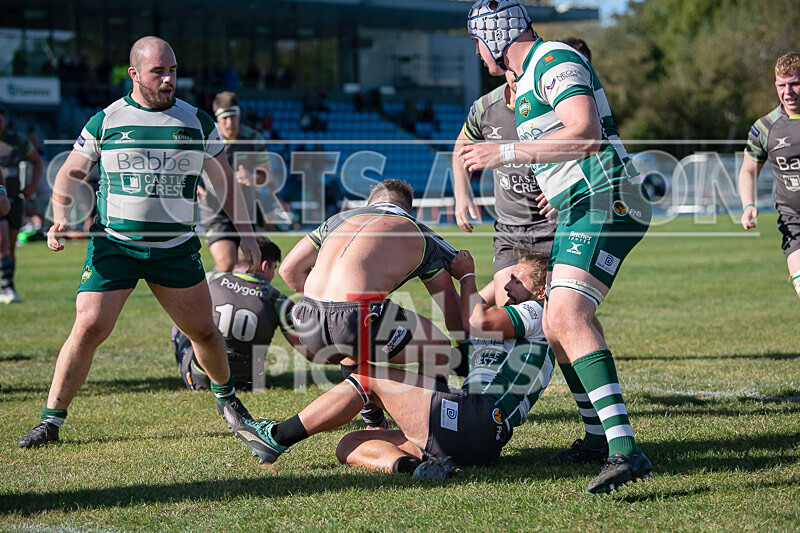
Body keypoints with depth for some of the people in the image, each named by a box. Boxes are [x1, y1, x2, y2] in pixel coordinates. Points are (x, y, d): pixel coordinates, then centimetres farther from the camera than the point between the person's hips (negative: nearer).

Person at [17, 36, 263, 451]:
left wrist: (245, 234, 7)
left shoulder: (197, 122, 4)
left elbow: (224, 181, 12)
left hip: (177, 248, 2)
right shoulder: (105, 121, -1)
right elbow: (70, 173, 7)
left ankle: (227, 398, 33)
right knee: (88, 328, -13)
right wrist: (60, 218, -10)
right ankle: (51, 421, -2)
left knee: (203, 331, 4)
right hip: (113, 246, -2)